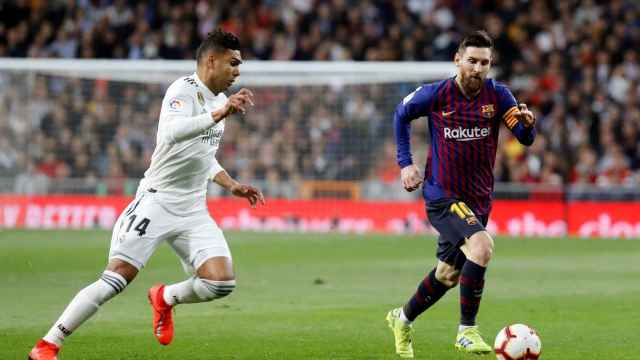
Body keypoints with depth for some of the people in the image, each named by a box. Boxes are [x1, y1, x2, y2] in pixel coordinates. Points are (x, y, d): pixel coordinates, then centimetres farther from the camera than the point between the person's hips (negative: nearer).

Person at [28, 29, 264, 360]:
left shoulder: (219, 100, 13)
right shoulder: (184, 90, -13)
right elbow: (171, 132, -35)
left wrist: (231, 185, 16)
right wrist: (218, 114, -42)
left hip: (193, 210, 7)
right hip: (157, 201, -7)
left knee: (222, 283, -11)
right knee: (116, 278, -14)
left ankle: (165, 298, 20)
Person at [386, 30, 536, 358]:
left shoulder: (497, 95, -5)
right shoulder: (435, 95, -10)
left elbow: (526, 139, -9)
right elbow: (402, 114, 9)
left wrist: (526, 123, -33)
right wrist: (405, 163, 3)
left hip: (478, 199, 5)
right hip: (441, 195, -5)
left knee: (448, 274, 17)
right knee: (482, 247, -29)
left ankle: (402, 319, 43)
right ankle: (467, 331, -18)